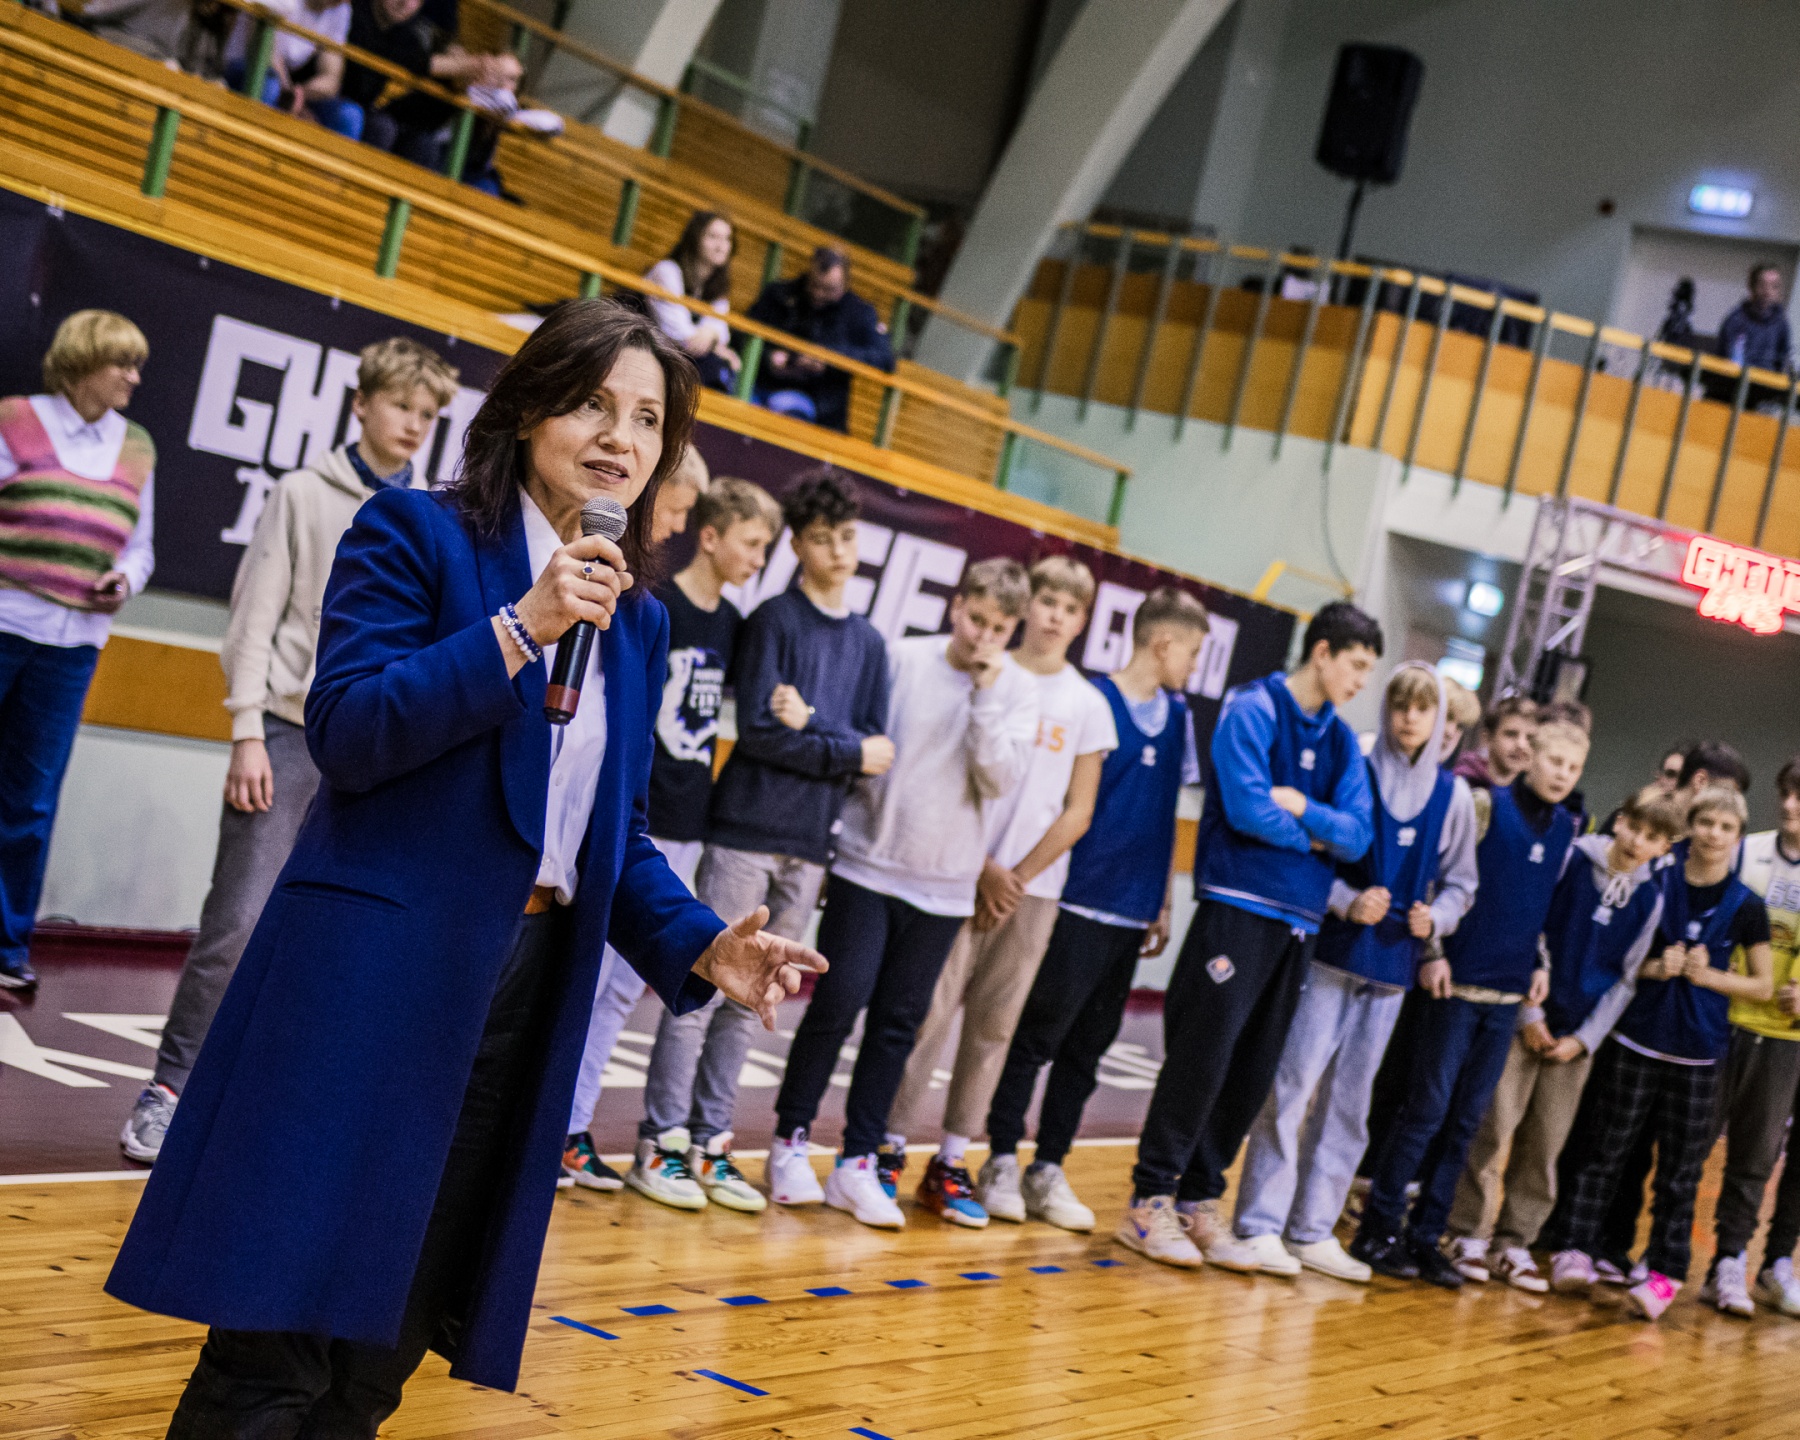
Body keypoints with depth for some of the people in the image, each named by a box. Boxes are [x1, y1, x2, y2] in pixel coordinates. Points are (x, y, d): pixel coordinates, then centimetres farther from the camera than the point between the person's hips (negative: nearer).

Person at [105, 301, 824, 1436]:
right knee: (280, 1345, -7)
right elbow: (348, 729, -13)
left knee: (383, 1346, 12)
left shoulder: (638, 620, 16)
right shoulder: (416, 534, -2)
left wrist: (699, 947, 2)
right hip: (381, 971, -6)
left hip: (527, 991, 6)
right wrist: (521, 627, -19)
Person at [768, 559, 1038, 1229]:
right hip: (868, 865, -2)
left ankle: (859, 1163, 13)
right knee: (839, 1003, -7)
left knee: (899, 1022, 5)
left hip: (944, 885, 2)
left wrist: (985, 694, -16)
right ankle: (790, 1142, 9)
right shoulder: (901, 658, -2)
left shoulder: (1018, 691, 1)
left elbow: (1001, 780, -11)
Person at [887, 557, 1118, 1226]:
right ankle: (887, 1145, 1)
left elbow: (1078, 814, 5)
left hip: (1034, 886, 2)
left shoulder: (1088, 705, 7)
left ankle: (950, 1163, 10)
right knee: (930, 1009, -6)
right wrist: (982, 868, -8)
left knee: (994, 1023, 3)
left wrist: (1020, 876, -4)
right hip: (963, 872, -2)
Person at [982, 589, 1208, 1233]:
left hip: (1132, 913, 6)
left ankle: (1048, 1172, 17)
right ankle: (1001, 1164, 9)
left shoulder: (1178, 716, 11)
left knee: (1086, 1049, 9)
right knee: (1036, 1036, -1)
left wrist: (1164, 903, 15)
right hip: (1078, 905, -6)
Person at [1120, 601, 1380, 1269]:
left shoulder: (1342, 740, 14)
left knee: (1253, 1074, 7)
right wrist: (1314, 837, -1)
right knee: (1202, 1057, -8)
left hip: (1299, 920, 7)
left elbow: (1358, 836, 4)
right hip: (1239, 907, -7)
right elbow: (1247, 808, -17)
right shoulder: (1252, 709, -6)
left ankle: (1200, 1198, 18)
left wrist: (1302, 805, -12)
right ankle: (1150, 1202, -1)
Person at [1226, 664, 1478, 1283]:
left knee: (1348, 1102, 9)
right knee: (1292, 1086, -10)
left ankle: (1312, 1230, 17)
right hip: (1330, 956, -4)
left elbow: (1460, 882, 13)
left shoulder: (1452, 794, 7)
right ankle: (1260, 1228, -6)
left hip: (1391, 968, 4)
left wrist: (1435, 918, -7)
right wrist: (1347, 901, -18)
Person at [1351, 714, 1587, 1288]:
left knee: (1466, 1119, 7)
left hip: (1509, 991, 6)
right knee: (1427, 1108, -4)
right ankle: (1378, 1229, 4)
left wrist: (1542, 962, 8)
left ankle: (1425, 1235, 14)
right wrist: (1433, 951, -13)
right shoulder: (1486, 806, -7)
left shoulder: (1566, 828, 10)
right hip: (1458, 981, -6)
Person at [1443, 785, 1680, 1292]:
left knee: (1546, 1144, 6)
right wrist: (1530, 1014, -9)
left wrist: (1584, 1038, -2)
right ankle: (1469, 1234, 3)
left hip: (1578, 1035, 3)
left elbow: (1625, 978, 8)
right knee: (1495, 1126, -6)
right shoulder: (1571, 861, -6)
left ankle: (1515, 1242, 15)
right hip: (1527, 1018, -3)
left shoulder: (1650, 898, 5)